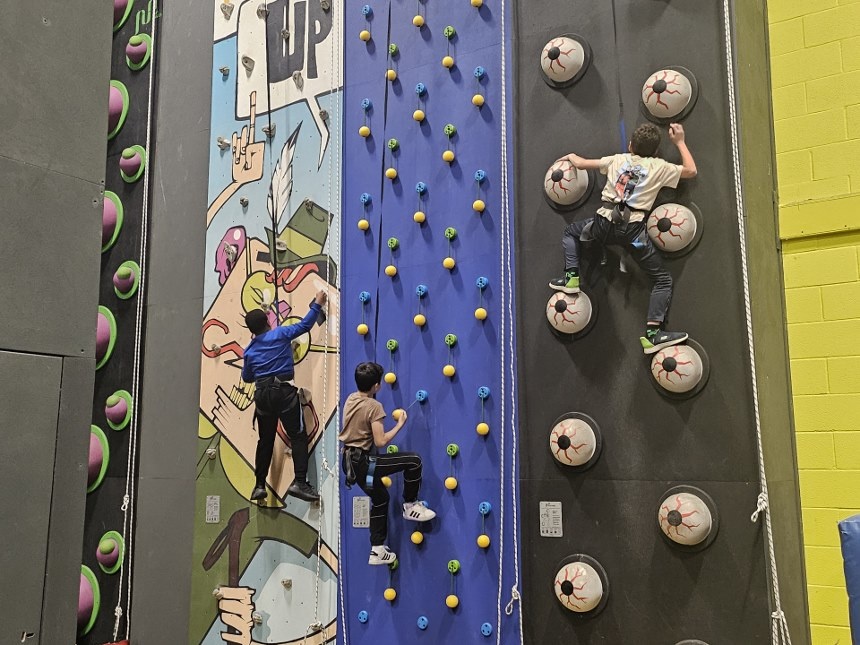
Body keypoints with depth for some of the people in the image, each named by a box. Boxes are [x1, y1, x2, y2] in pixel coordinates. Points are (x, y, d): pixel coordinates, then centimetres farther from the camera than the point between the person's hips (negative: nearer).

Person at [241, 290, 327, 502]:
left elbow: (246, 377, 21)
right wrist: (317, 304, 14)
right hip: (284, 391, -5)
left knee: (265, 440, 15)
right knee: (298, 436, -2)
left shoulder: (250, 349, 13)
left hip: (262, 395, 5)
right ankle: (299, 482, -14)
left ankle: (260, 485, 18)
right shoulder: (280, 334, 2)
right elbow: (304, 325, 4)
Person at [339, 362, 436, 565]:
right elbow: (380, 442, -20)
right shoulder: (374, 406, -17)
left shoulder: (350, 399, 7)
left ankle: (377, 550, 29)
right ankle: (410, 506, 9)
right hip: (362, 462, -9)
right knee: (414, 460, -7)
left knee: (380, 498, 24)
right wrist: (400, 424, -10)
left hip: (349, 461, 9)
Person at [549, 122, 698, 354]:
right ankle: (652, 334, -9)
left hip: (605, 221, 2)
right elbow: (691, 171, 21)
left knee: (570, 233, 33)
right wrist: (680, 142, 30)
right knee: (663, 280, 5)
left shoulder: (617, 159, 17)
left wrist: (571, 156, 45)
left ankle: (571, 277, 14)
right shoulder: (659, 167, 10)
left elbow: (581, 164, 22)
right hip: (633, 228, -2)